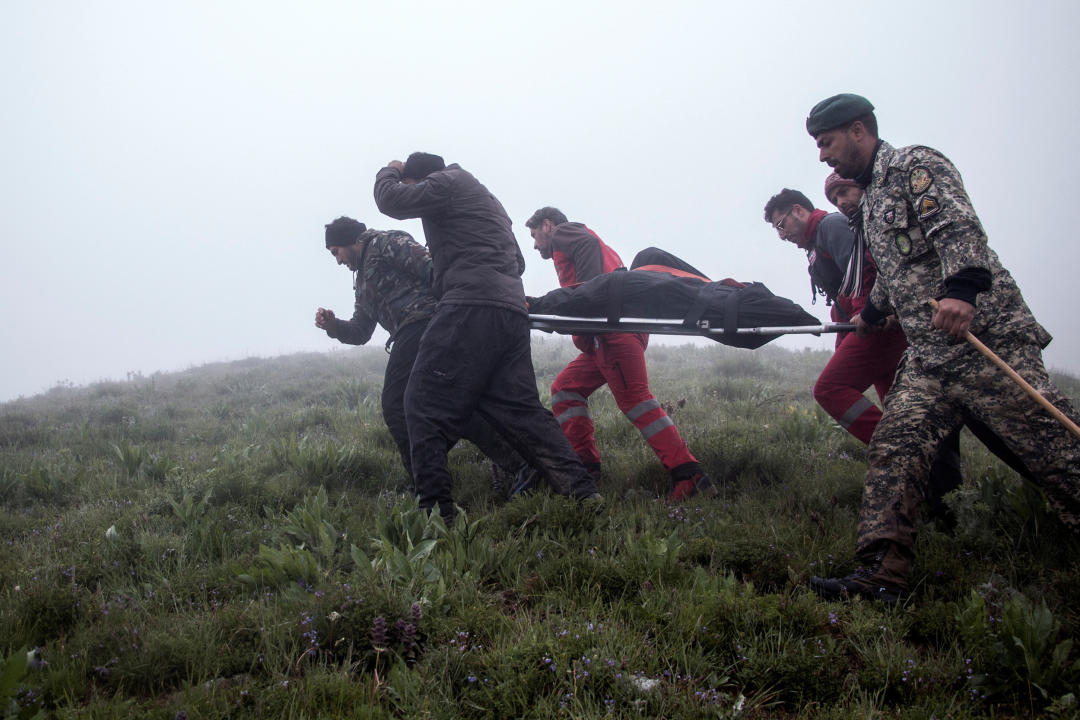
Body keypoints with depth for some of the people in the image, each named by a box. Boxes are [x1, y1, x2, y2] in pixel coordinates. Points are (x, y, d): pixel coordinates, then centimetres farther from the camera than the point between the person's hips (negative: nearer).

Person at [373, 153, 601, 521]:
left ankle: (435, 510, -15)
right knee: (521, 408, 6)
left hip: (472, 305, -9)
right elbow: (517, 261, 37)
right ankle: (582, 492, -5)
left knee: (425, 405, -7)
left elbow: (391, 200, 1)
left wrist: (389, 172, 23)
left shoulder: (448, 181, 7)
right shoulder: (486, 198, 35)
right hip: (513, 311, 9)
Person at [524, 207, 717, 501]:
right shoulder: (576, 237, 37)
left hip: (615, 328, -10)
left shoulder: (562, 232, 12)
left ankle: (687, 474, -23)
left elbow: (587, 245, -13)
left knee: (634, 399, -17)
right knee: (566, 388, 13)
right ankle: (585, 464, 8)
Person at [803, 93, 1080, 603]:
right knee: (893, 450, -7)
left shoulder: (916, 165, -4)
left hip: (989, 339, -8)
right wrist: (871, 314, 51)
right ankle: (881, 580, -12)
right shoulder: (871, 197, 24)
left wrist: (961, 288, -37)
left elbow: (959, 227, -21)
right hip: (928, 359, 9)